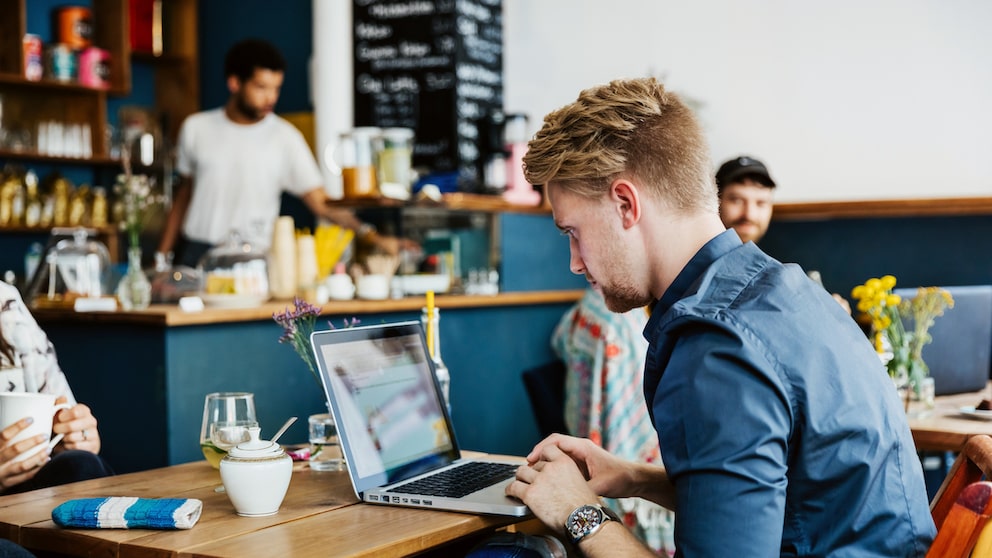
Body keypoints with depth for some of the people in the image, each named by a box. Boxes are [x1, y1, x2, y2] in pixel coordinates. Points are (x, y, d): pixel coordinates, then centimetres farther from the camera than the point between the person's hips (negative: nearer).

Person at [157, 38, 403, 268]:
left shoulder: (284, 137, -5)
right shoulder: (196, 128, 4)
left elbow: (320, 202, -10)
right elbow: (183, 194, 14)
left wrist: (370, 236, -24)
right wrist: (162, 256, 11)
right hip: (196, 254, 2)